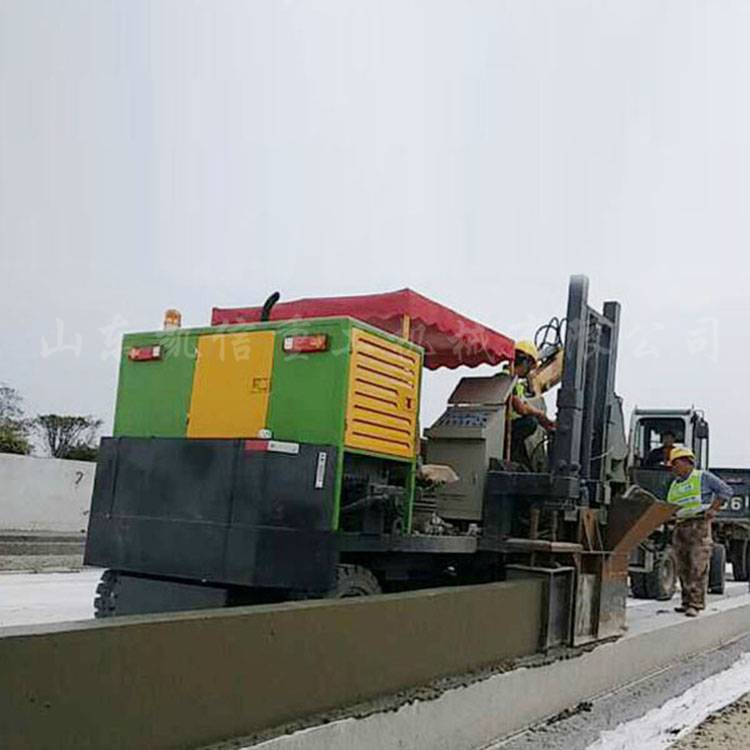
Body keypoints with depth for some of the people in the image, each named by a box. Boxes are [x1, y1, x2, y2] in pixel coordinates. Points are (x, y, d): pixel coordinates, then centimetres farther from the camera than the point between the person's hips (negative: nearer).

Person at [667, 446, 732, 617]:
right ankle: (687, 601, 13)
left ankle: (696, 604, -10)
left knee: (698, 568, -10)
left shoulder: (703, 477, 3)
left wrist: (713, 508, -8)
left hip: (699, 525, -6)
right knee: (683, 569, 5)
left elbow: (726, 490, 0)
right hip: (680, 527, 6)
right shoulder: (674, 485, 21)